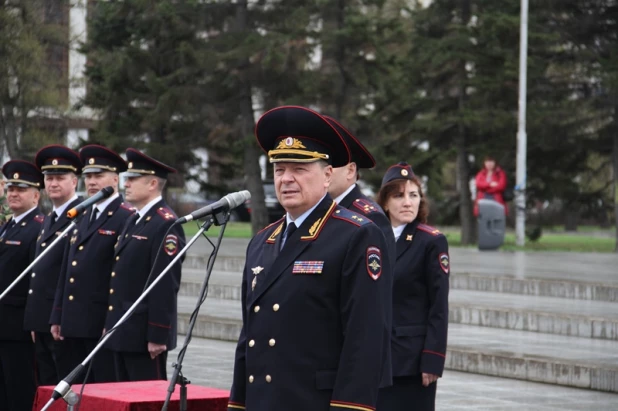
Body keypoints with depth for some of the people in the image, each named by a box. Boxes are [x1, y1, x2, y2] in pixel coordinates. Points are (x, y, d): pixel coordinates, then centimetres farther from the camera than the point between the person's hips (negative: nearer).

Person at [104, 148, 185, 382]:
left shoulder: (165, 225, -14)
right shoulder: (134, 222, 17)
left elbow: (166, 286, -19)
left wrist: (157, 336, -22)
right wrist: (112, 327, 19)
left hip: (145, 336, -10)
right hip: (123, 334, 10)